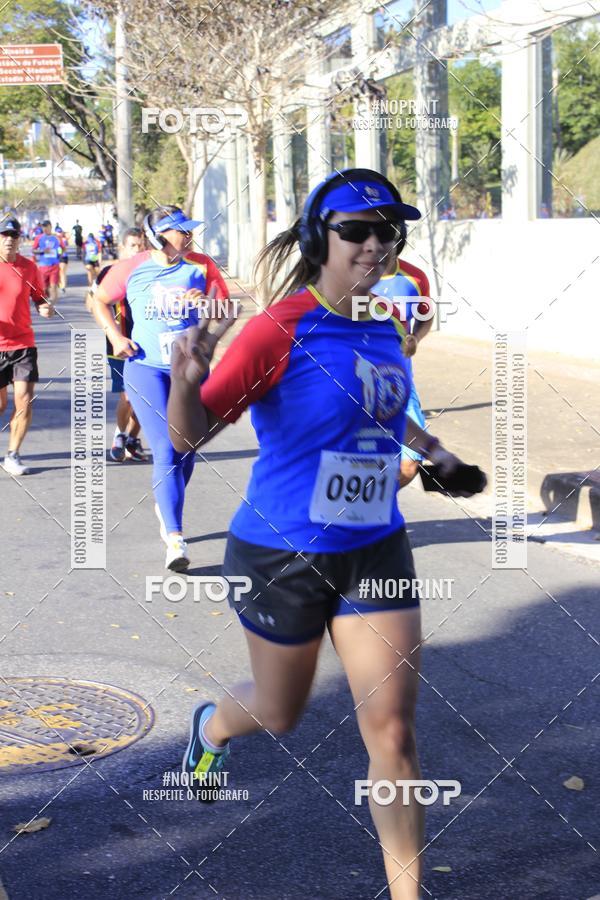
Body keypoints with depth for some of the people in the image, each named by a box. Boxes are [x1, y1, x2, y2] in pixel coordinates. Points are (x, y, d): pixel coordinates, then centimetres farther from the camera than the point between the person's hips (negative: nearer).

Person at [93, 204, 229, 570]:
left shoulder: (201, 266, -1)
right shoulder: (130, 269, -4)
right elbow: (100, 301, 12)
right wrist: (116, 337, -2)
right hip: (146, 368, -3)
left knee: (186, 449, 11)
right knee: (166, 451, -14)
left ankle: (166, 507, 39)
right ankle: (175, 538, -16)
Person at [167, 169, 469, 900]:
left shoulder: (384, 329, 1)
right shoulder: (280, 330, -19)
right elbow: (190, 436, -22)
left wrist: (428, 445, 26)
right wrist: (186, 380, -41)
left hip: (376, 552, 4)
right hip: (284, 556, -4)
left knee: (393, 732, 0)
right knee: (279, 715, 19)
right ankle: (211, 725, 56)